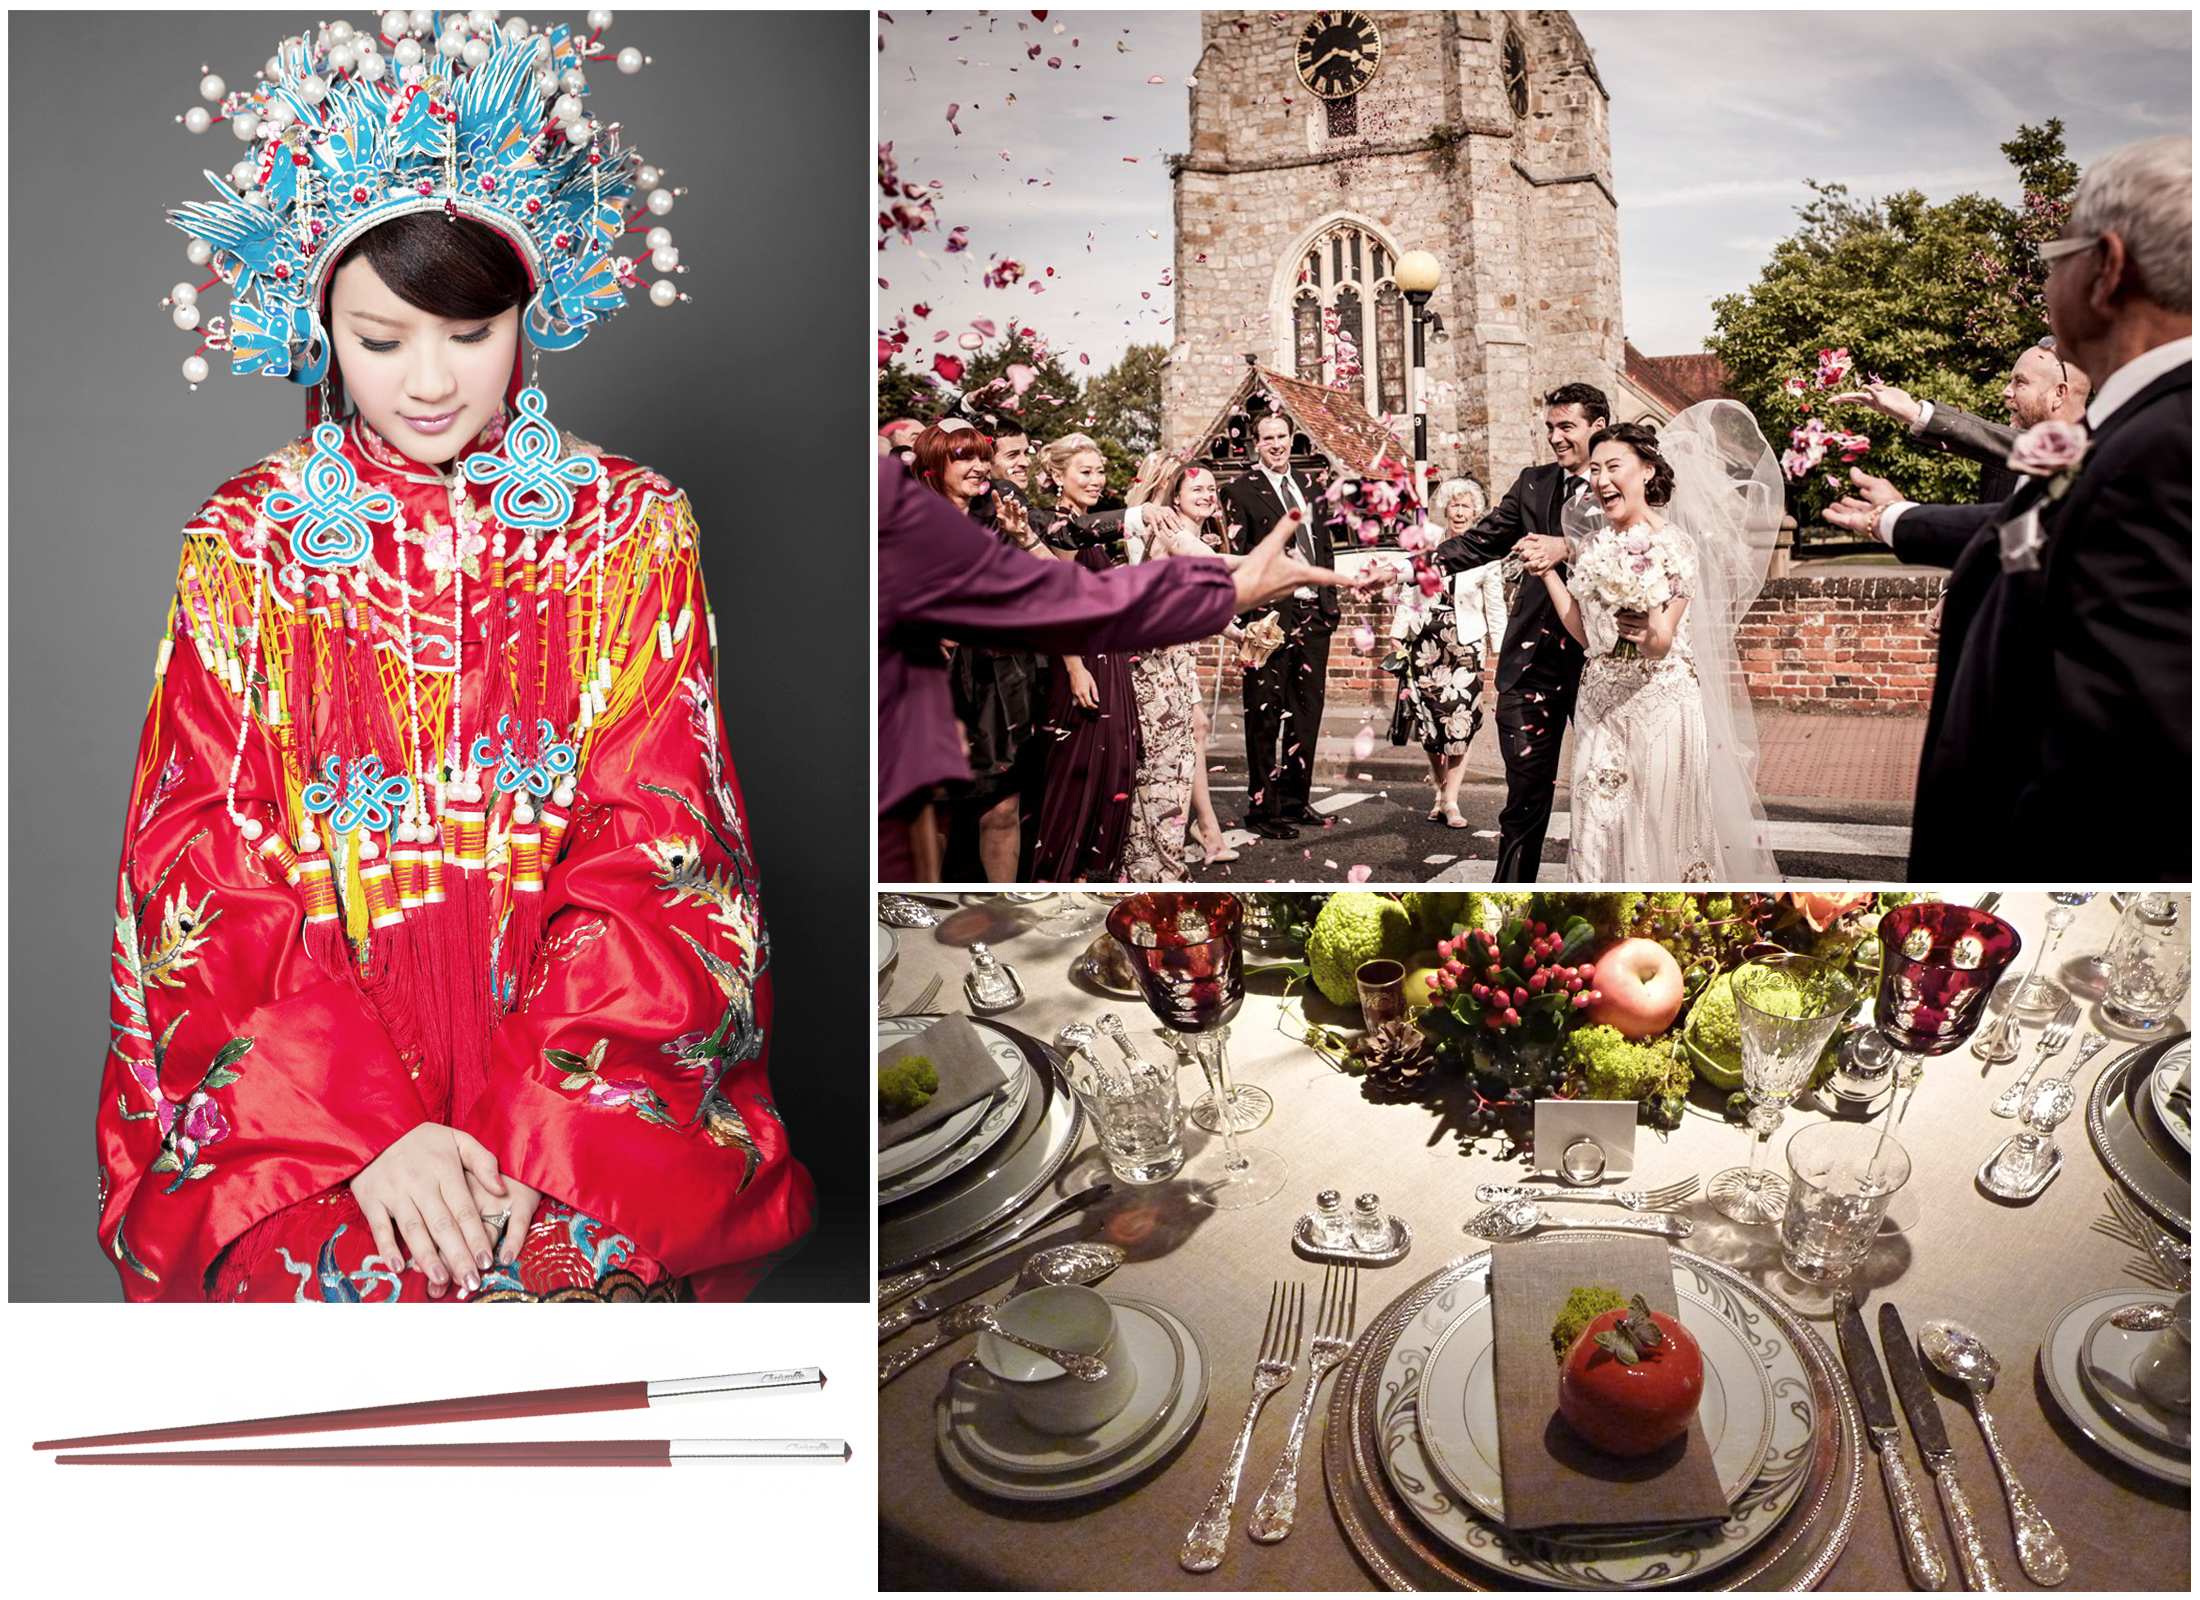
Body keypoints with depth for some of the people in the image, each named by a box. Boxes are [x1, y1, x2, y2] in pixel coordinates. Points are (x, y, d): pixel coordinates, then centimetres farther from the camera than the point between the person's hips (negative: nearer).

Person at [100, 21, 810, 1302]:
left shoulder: (630, 529, 4)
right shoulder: (246, 544, 6)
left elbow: (655, 857, -3)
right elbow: (209, 871, 0)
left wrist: (533, 1126, -16)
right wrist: (370, 1122, -15)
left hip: (583, 1040, 0)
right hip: (296, 1074, 1)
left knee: (578, 1252, -27)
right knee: (333, 1270, -26)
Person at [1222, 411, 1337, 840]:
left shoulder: (1308, 486, 16)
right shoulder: (1240, 491, -3)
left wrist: (1330, 602, 11)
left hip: (1314, 613, 6)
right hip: (1272, 615, -6)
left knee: (1306, 711, 12)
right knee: (1265, 715, -2)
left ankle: (1295, 800, 22)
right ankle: (1262, 808, 4)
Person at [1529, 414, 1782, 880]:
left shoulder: (1674, 543, -8)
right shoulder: (1591, 544, 8)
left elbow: (1662, 644, -12)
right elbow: (1585, 632, 6)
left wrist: (1649, 632, -35)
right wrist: (1547, 573, 4)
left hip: (1662, 704, -5)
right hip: (1602, 703, 5)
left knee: (1662, 825, 0)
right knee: (1599, 825, 3)